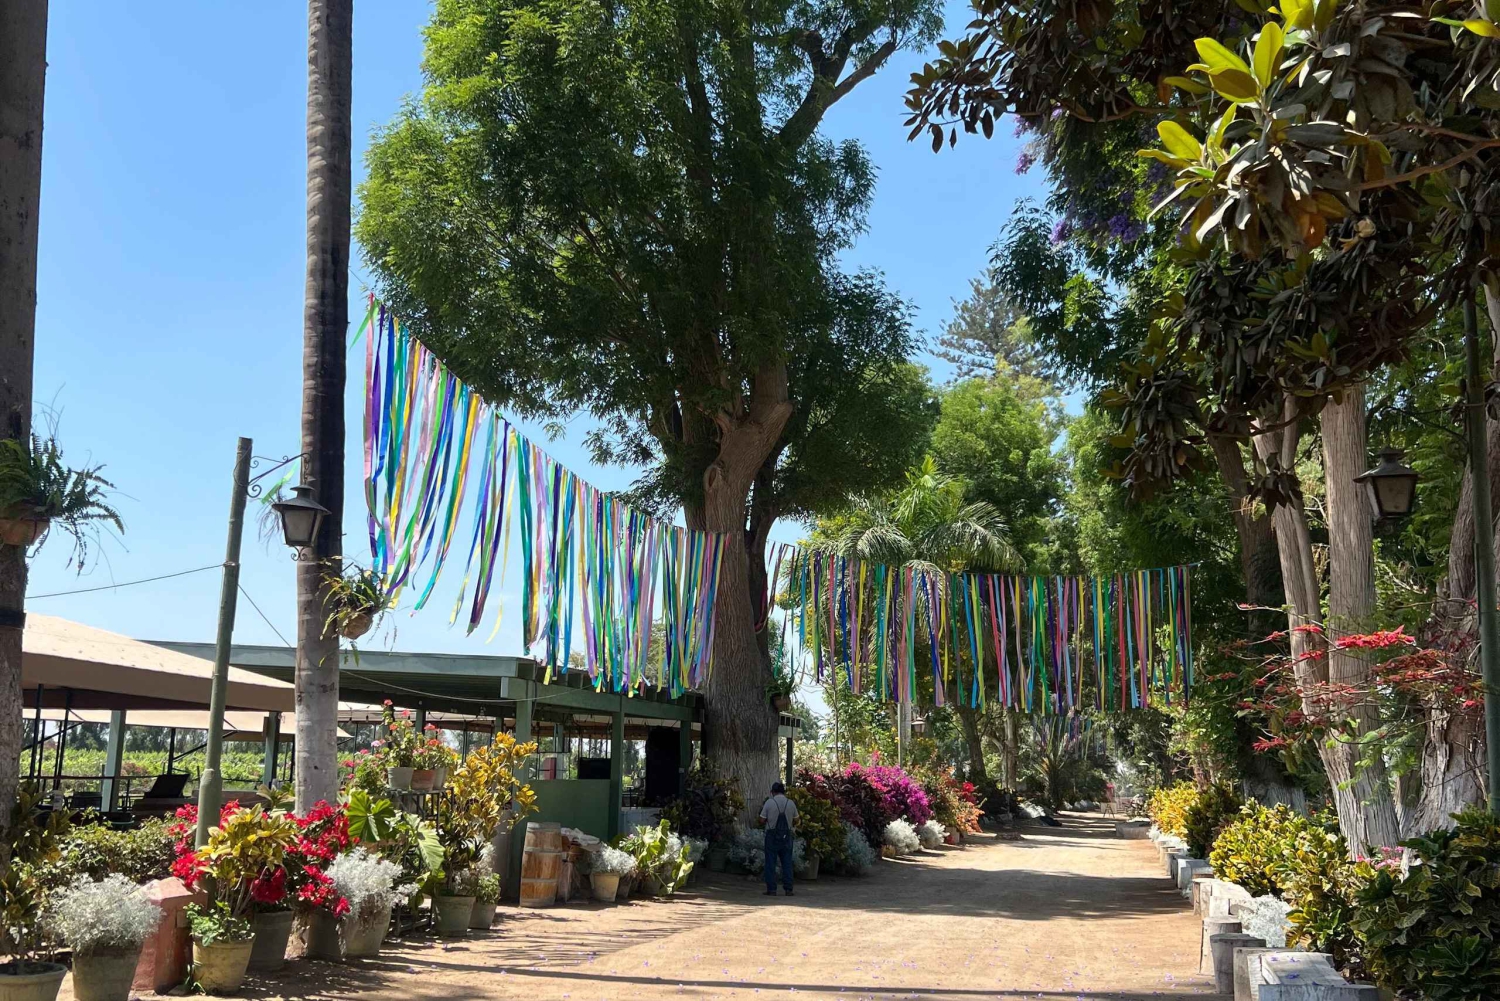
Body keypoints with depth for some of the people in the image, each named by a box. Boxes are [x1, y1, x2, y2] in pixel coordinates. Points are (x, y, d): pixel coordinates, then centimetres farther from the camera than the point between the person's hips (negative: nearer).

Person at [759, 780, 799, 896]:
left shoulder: (769, 802, -7)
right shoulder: (791, 803, 2)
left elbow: (762, 820, -6)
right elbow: (795, 821, 8)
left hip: (772, 836, -2)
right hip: (786, 835, 2)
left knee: (771, 863, 4)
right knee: (787, 863, 8)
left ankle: (771, 889, 1)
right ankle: (788, 889, 5)